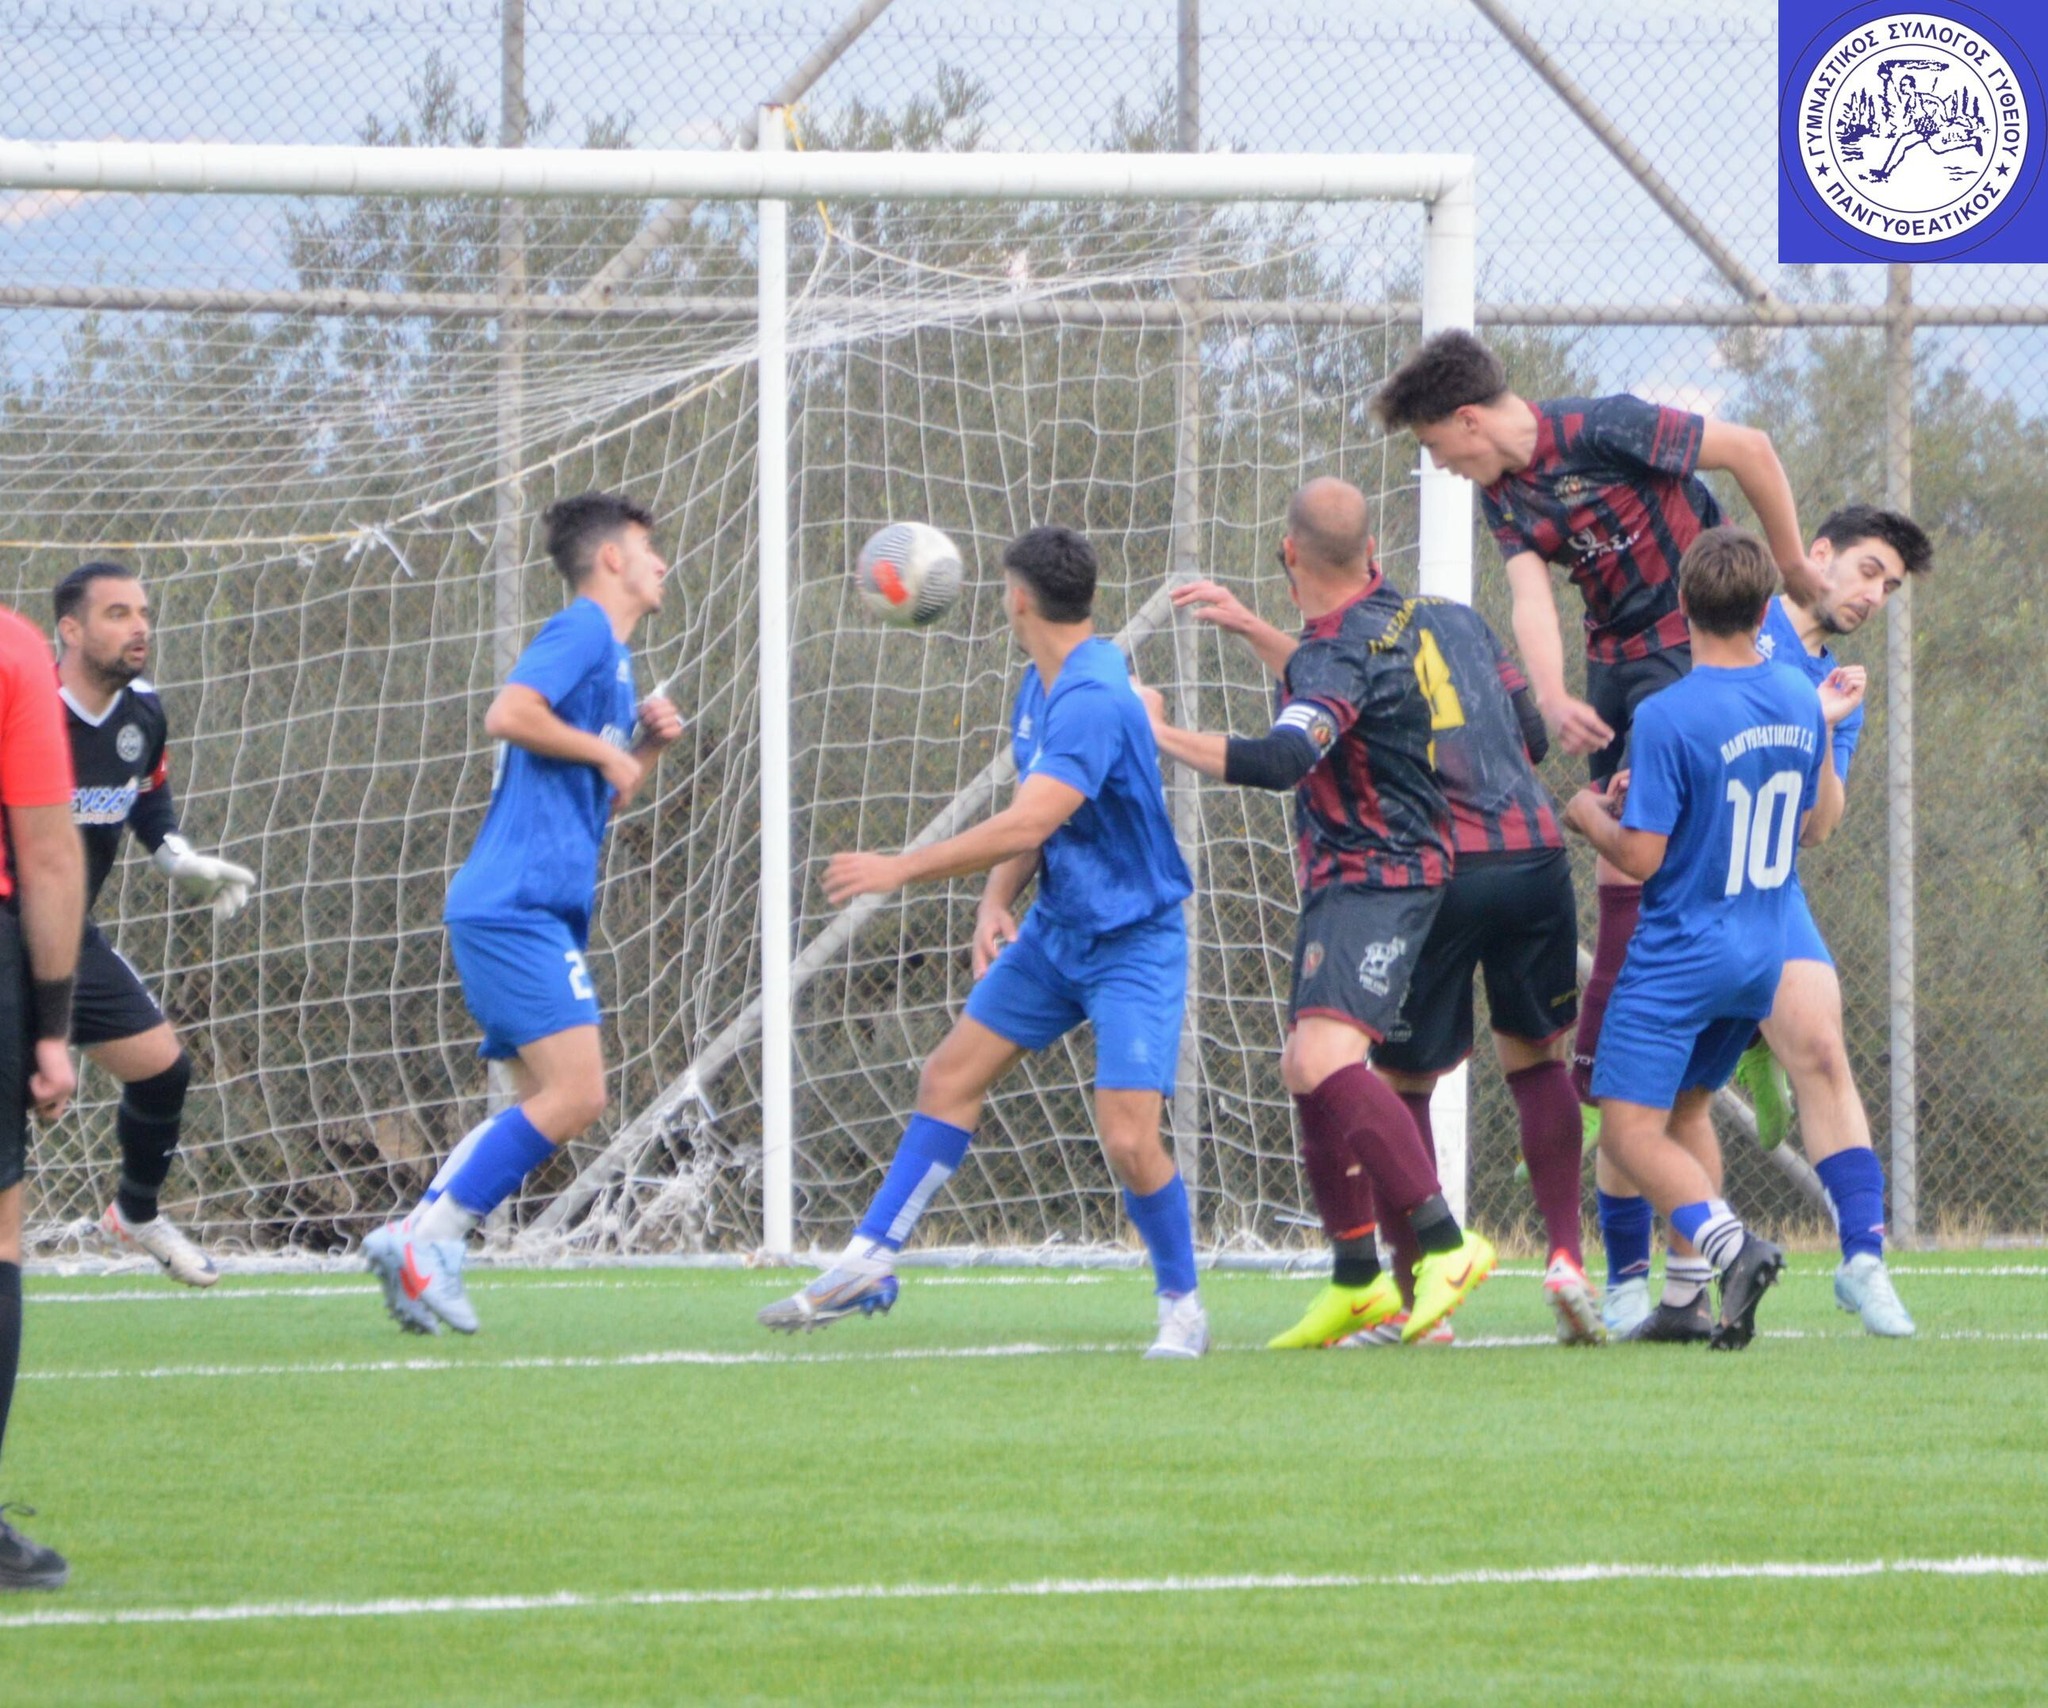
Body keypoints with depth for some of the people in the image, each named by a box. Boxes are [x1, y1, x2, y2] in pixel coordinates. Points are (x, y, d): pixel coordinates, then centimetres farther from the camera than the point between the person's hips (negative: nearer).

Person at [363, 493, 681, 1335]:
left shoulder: (612, 655, 25)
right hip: (518, 906, -10)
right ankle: (428, 1238, -15)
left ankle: (413, 1238, 5)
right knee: (575, 1094, -16)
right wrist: (605, 750, -14)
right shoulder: (582, 630, -5)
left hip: (540, 910, 10)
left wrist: (646, 747, 15)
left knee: (549, 1101, 9)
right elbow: (508, 713, -21)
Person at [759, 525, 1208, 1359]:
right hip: (1057, 929, 9)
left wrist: (900, 869, -27)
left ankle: (1182, 1308, 4)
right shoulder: (1040, 686, 5)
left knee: (1128, 1139, -17)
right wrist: (996, 901, -5)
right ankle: (868, 1264, 13)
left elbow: (1026, 824, -33)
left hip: (1133, 939, -9)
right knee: (948, 1077, 7)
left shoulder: (1093, 702, -26)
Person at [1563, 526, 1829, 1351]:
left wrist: (1591, 815, 4)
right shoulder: (1801, 703, 2)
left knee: (1630, 1132, -5)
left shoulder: (1667, 718, -18)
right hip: (1763, 956, 7)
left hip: (1680, 957, -7)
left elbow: (1641, 857, -19)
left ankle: (1729, 1242, -28)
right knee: (1688, 1109, 21)